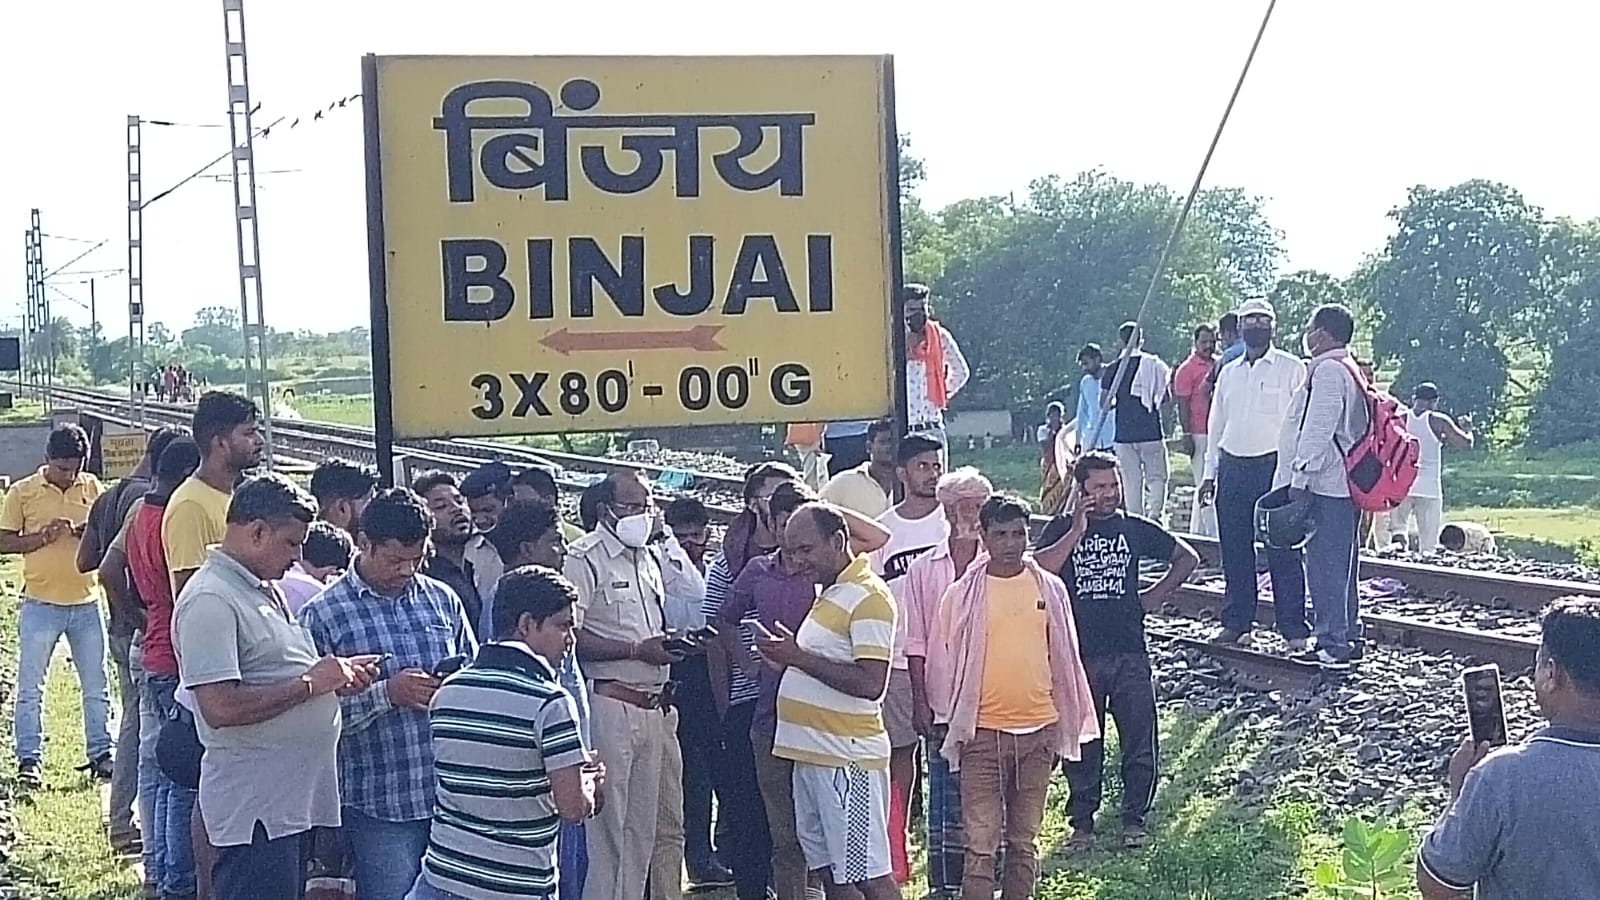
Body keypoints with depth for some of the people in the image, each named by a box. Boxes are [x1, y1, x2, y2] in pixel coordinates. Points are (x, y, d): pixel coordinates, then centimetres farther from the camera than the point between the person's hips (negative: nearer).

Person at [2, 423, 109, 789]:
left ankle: (101, 755, 17)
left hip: (86, 604, 3)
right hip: (41, 605, -3)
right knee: (30, 688, 1)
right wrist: (44, 536, -16)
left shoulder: (92, 488, 5)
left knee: (96, 687, 8)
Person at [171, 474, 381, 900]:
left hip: (293, 798, 10)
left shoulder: (264, 589, 16)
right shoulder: (211, 600, -16)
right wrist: (310, 683, -18)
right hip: (254, 808, -10)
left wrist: (336, 676, 7)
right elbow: (220, 707, -25)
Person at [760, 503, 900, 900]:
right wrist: (785, 656, 6)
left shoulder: (868, 596, -14)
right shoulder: (830, 592, 17)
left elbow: (869, 684, -23)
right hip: (811, 752, 10)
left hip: (847, 757, -10)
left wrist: (799, 657, -18)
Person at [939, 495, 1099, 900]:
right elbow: (951, 663, 5)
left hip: (1038, 729, 2)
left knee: (1025, 839, 11)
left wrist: (1065, 727, 11)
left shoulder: (1050, 589, 4)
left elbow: (1063, 659, 11)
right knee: (980, 842, -5)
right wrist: (955, 726, 6)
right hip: (983, 731, -2)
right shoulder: (963, 594, -3)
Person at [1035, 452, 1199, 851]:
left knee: (1141, 741, 2)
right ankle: (1082, 823, 16)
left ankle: (1135, 819, 16)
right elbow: (1040, 571, -17)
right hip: (1079, 654, -1)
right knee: (1082, 744, 5)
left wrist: (1154, 596, 7)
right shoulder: (1061, 529, 2)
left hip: (1129, 653, 1)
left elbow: (1187, 557, 17)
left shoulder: (1135, 528, 6)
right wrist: (1077, 531, -18)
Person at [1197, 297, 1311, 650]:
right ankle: (1236, 623, 16)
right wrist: (1209, 473, 14)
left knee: (1283, 550, -7)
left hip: (1275, 465, -5)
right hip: (1232, 466, 5)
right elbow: (1216, 425, 20)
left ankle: (1294, 628, -4)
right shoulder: (1228, 373, 16)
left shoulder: (1291, 369, 1)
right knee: (1234, 551, 7)